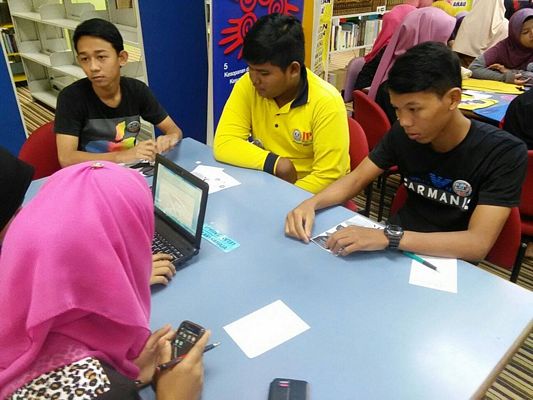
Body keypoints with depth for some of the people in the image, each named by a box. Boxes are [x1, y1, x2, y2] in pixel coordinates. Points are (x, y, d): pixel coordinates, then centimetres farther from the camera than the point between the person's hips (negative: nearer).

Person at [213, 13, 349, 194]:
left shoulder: (326, 102, -22)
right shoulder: (247, 86, -12)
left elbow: (328, 178, -22)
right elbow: (223, 144, -16)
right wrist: (276, 164, -25)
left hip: (308, 195, -1)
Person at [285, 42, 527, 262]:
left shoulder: (503, 153, -20)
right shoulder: (402, 133, -7)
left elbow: (479, 244, -27)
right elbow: (356, 179, -1)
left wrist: (388, 237, -40)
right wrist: (311, 203, -21)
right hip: (398, 250, 4)